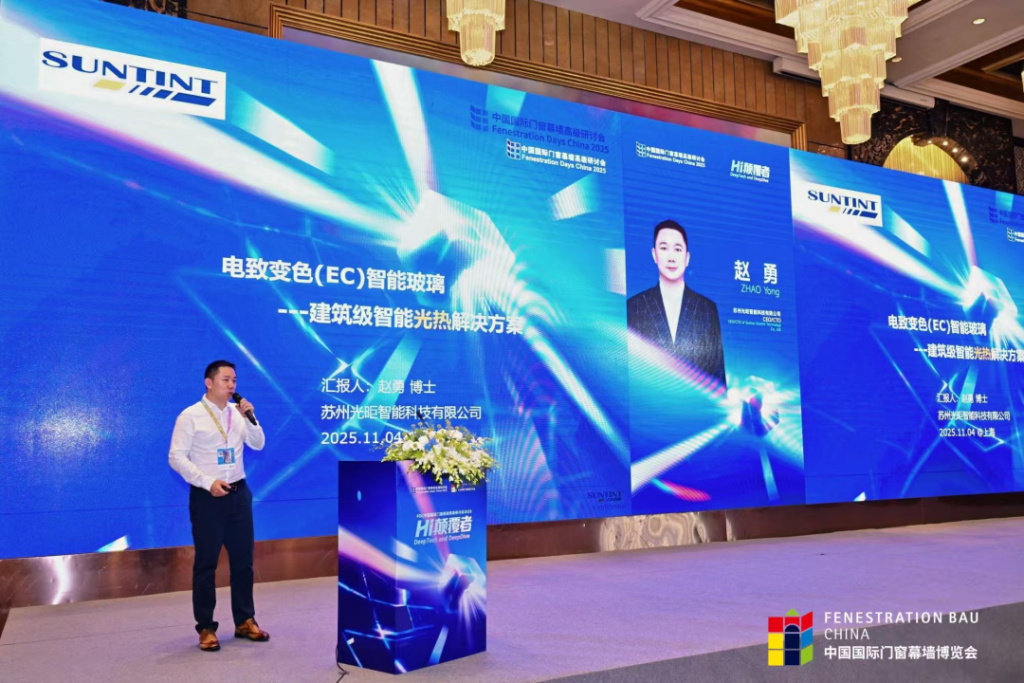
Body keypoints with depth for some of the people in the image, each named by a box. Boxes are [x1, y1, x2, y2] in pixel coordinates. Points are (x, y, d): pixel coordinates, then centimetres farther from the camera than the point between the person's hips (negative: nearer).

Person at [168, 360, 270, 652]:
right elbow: (176, 457, -11)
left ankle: (245, 621, 23)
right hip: (207, 496, -5)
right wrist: (208, 482, -20)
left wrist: (250, 417, -9)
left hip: (239, 493, 5)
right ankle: (206, 628, 14)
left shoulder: (238, 412, 6)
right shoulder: (190, 416, -7)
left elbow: (258, 445, 7)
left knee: (243, 560, 11)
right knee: (206, 564, 3)